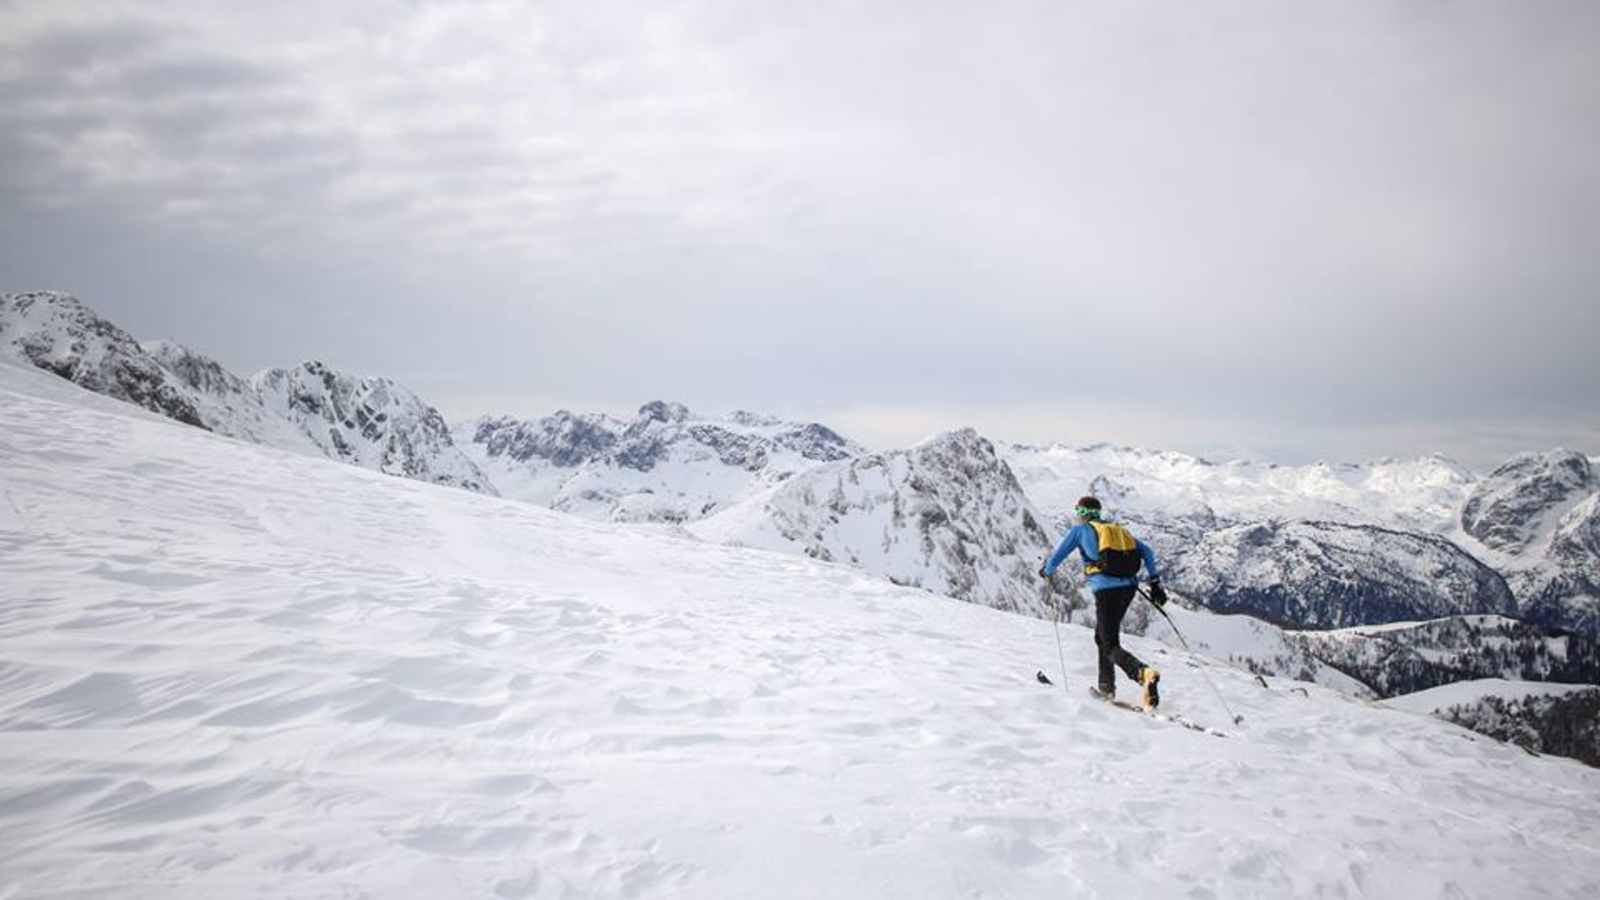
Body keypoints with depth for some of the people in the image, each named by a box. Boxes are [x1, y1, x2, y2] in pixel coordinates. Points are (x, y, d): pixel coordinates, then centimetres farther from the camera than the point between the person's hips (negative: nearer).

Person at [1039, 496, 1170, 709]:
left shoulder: (1080, 530, 7)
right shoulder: (1118, 529, 22)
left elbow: (1057, 557, 8)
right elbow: (1147, 552, 15)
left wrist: (1046, 571, 28)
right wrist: (1155, 583, 16)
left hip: (1106, 589, -6)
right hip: (1129, 587, 6)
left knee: (1111, 646, -4)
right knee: (1102, 636, 23)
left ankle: (1143, 673, -32)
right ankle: (1106, 687, 25)